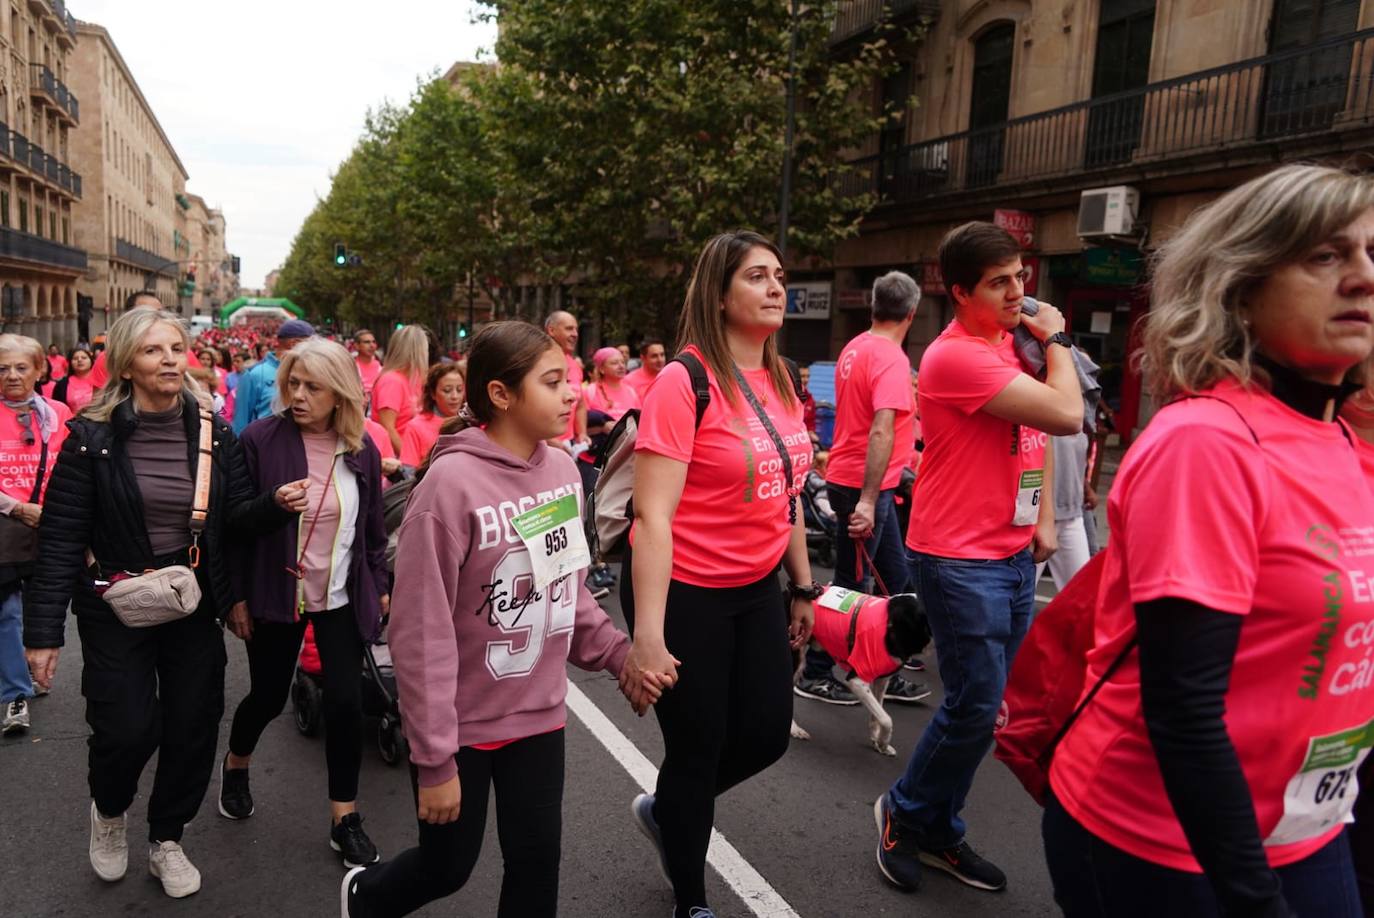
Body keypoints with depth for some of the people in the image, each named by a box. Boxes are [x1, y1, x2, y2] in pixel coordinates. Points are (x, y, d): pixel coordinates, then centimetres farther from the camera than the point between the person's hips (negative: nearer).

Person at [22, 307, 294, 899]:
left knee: (193, 729, 7)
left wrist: (273, 503, -21)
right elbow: (61, 538, -9)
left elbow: (231, 523, 1)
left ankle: (166, 841, 32)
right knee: (127, 729, -5)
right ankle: (109, 811, 32)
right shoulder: (93, 437, -10)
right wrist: (43, 631, -11)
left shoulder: (212, 433, -2)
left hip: (194, 606, 3)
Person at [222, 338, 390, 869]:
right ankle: (235, 765, 47)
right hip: (275, 595, -2)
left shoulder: (361, 450, -2)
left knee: (346, 701, -3)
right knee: (269, 696, 12)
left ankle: (345, 819, 14)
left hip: (342, 597, 2)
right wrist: (236, 596, -7)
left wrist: (380, 585, 8)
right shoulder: (261, 440, -12)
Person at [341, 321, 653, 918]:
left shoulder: (562, 471, -3)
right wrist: (434, 758, -17)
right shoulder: (451, 482, -22)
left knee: (537, 860, 14)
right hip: (462, 722, -5)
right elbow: (422, 633, -20)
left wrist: (619, 653, -5)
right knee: (448, 867, 15)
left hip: (539, 714, 5)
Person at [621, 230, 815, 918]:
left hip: (756, 589, 7)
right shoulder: (685, 381, -18)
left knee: (767, 734, 14)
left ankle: (663, 810, 43)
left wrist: (804, 587, 16)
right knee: (697, 748, 7)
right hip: (684, 592, -7)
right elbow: (652, 515, -23)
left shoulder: (780, 382, 4)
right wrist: (647, 633, -27)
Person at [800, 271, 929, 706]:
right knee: (851, 585, 3)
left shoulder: (855, 348, 9)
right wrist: (867, 502, -31)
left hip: (850, 478, 9)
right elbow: (881, 431, -28)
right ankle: (815, 675, 15)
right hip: (865, 488, -9)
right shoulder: (892, 358, -18)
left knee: (893, 576, 16)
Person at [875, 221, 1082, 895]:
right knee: (975, 706, -5)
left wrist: (1043, 518, 12)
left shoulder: (1013, 343, 12)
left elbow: (1038, 434, 22)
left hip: (1014, 555, 9)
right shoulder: (957, 355, -17)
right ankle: (906, 810, 20)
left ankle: (939, 832, 28)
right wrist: (1056, 340, -8)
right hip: (961, 561, -8)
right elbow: (1067, 415, -23)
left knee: (983, 706, 12)